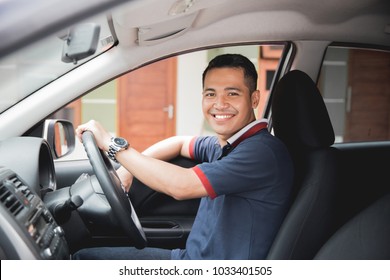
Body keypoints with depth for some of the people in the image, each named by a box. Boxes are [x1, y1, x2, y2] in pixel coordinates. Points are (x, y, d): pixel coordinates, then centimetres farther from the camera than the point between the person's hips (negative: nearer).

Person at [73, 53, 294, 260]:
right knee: (86, 256, 11)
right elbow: (180, 143, 24)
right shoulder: (224, 144, 6)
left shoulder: (263, 151, -24)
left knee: (86, 259, -8)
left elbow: (181, 185, -31)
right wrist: (129, 167, 8)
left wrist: (112, 144, -21)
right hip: (190, 258, 9)